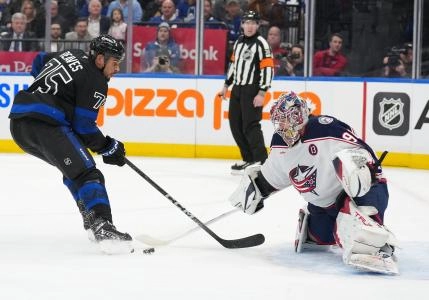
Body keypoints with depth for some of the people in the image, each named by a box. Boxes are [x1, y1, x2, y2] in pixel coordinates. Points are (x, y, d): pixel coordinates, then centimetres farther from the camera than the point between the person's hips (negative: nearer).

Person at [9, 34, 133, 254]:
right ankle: (102, 227, -32)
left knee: (73, 168, 25)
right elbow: (83, 126, -6)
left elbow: (39, 63, 37)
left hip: (18, 123, 10)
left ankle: (92, 219, 20)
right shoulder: (95, 82, -4)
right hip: (45, 125, -9)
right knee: (86, 173, -16)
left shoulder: (71, 54, 20)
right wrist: (107, 147, 5)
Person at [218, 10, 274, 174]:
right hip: (237, 88, 8)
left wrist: (262, 93, -21)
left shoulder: (261, 43, -11)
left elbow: (268, 68, -16)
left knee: (250, 126, -14)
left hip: (252, 90, -8)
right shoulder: (239, 42, 13)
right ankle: (249, 159, 15)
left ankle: (261, 162, -11)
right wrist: (227, 85, 23)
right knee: (235, 125, 7)